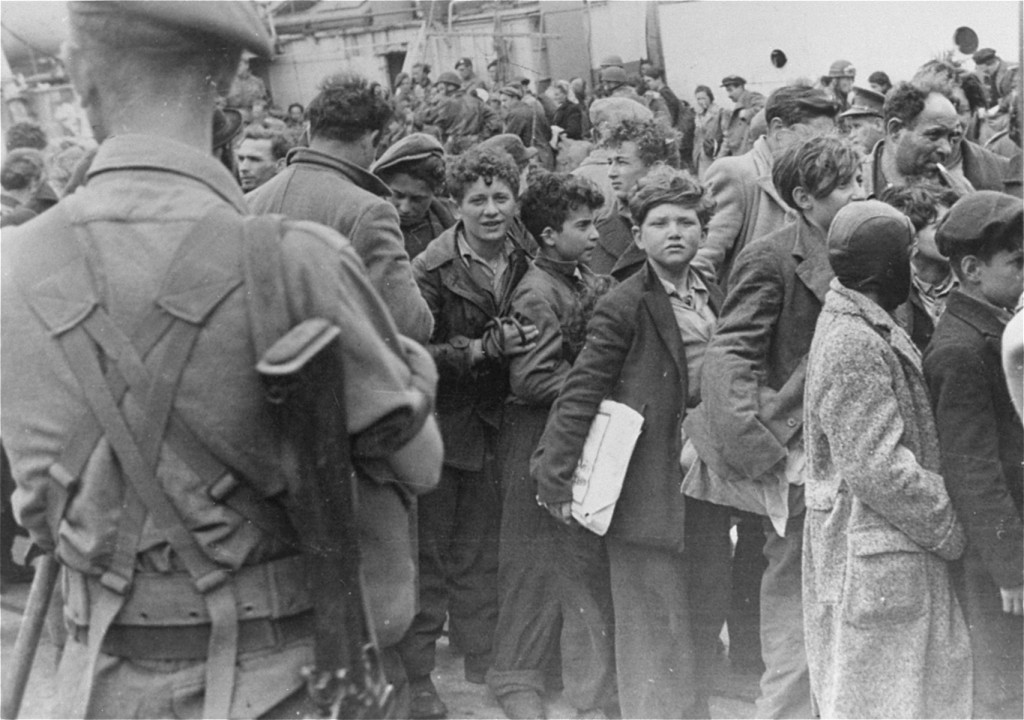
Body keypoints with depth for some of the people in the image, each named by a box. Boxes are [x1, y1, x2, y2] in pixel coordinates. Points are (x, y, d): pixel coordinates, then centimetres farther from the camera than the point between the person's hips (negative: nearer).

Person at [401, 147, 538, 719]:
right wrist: (483, 349, -26)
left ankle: (484, 672, 28)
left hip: (493, 429, 5)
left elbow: (534, 345, 14)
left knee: (481, 557, 16)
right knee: (428, 557, 4)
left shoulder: (525, 265, 2)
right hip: (441, 427, -5)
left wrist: (515, 345, -7)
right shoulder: (433, 269, -13)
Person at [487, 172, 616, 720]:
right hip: (541, 443, -7)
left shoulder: (587, 281, 9)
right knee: (535, 564, 5)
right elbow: (530, 380, -21)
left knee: (585, 561, 9)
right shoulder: (537, 293, -15)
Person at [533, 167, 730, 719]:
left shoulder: (714, 300, 10)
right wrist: (554, 474, -17)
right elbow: (581, 392, -12)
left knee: (705, 614, 15)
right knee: (655, 627, -1)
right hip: (648, 482, -6)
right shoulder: (624, 307, -10)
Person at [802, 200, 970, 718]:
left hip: (901, 556, 10)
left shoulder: (872, 332, 12)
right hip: (875, 563, -10)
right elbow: (879, 470, -23)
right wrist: (955, 531, -14)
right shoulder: (852, 346, -20)